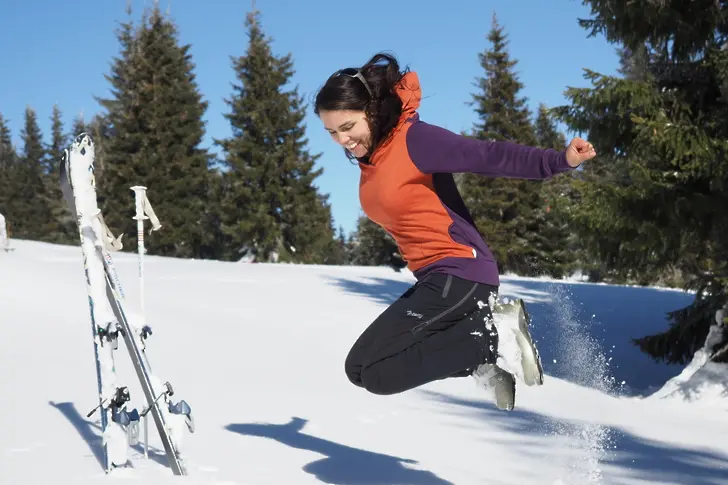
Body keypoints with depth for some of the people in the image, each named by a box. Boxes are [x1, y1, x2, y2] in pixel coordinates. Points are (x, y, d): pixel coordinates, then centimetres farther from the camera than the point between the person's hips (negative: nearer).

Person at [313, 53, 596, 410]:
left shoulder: (414, 139, -14)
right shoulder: (369, 156, 9)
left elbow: (489, 157, -22)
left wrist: (560, 161, -32)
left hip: (460, 275, -10)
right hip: (436, 280, 10)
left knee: (366, 370, -16)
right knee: (366, 367, 18)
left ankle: (493, 337, -11)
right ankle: (485, 361, 8)